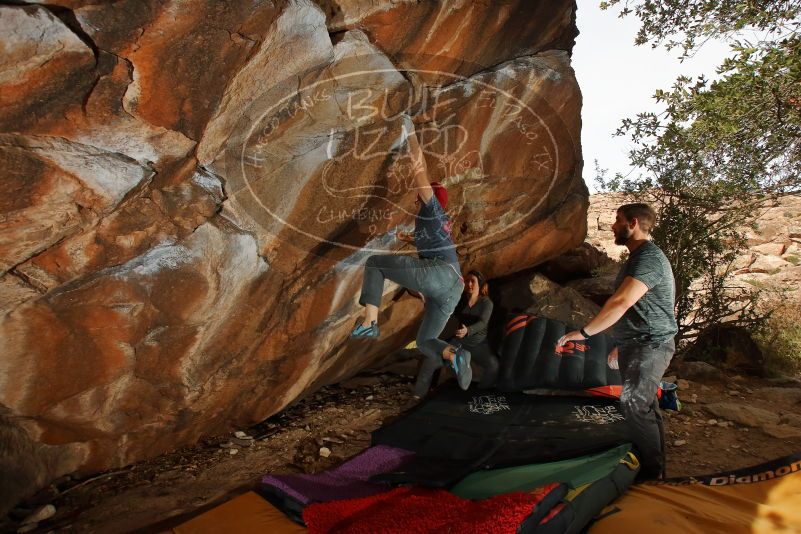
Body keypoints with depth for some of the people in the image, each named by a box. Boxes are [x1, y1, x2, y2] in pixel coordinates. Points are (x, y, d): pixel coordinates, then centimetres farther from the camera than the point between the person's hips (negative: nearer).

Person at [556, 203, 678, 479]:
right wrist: (621, 346, 22)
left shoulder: (648, 257, -18)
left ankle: (652, 472, 1)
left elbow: (621, 303, -29)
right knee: (643, 406, 15)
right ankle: (653, 468, 27)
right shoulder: (639, 256, 17)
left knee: (634, 404, -12)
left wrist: (583, 332, -26)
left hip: (650, 345, -10)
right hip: (635, 344, 10)